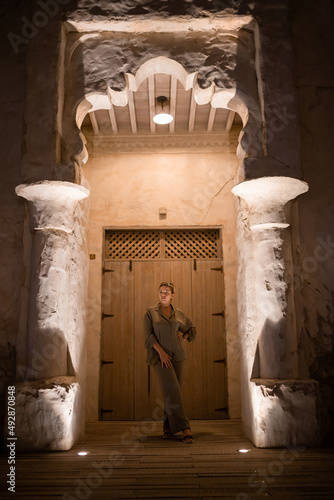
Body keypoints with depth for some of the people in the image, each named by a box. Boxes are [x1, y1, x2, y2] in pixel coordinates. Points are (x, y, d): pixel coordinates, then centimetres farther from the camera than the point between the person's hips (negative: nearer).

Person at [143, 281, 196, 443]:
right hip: (160, 356, -4)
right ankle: (184, 428, -15)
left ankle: (168, 427, 22)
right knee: (172, 389, -16)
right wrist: (161, 352, -16)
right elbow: (148, 335, -7)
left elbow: (192, 329, 23)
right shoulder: (151, 312, 0)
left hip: (177, 356, 4)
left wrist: (184, 336, 2)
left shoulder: (179, 314, 9)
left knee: (173, 392, 6)